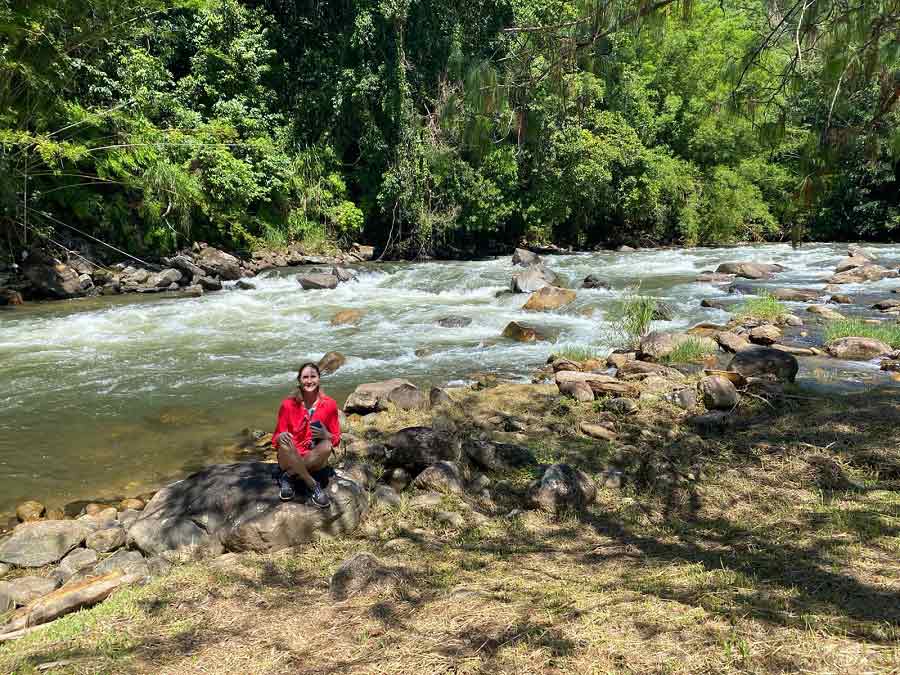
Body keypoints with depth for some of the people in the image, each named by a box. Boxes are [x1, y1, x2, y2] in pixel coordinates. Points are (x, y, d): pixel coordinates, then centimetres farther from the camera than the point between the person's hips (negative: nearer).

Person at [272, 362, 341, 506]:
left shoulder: (329, 404, -6)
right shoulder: (288, 404, -7)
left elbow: (336, 439, -1)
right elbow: (275, 439, -3)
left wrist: (326, 435, -24)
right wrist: (281, 437, -28)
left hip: (315, 461, 0)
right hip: (290, 459, 0)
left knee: (326, 445, -31)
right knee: (285, 442, -33)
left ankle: (289, 476, -17)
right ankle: (313, 486, -23)